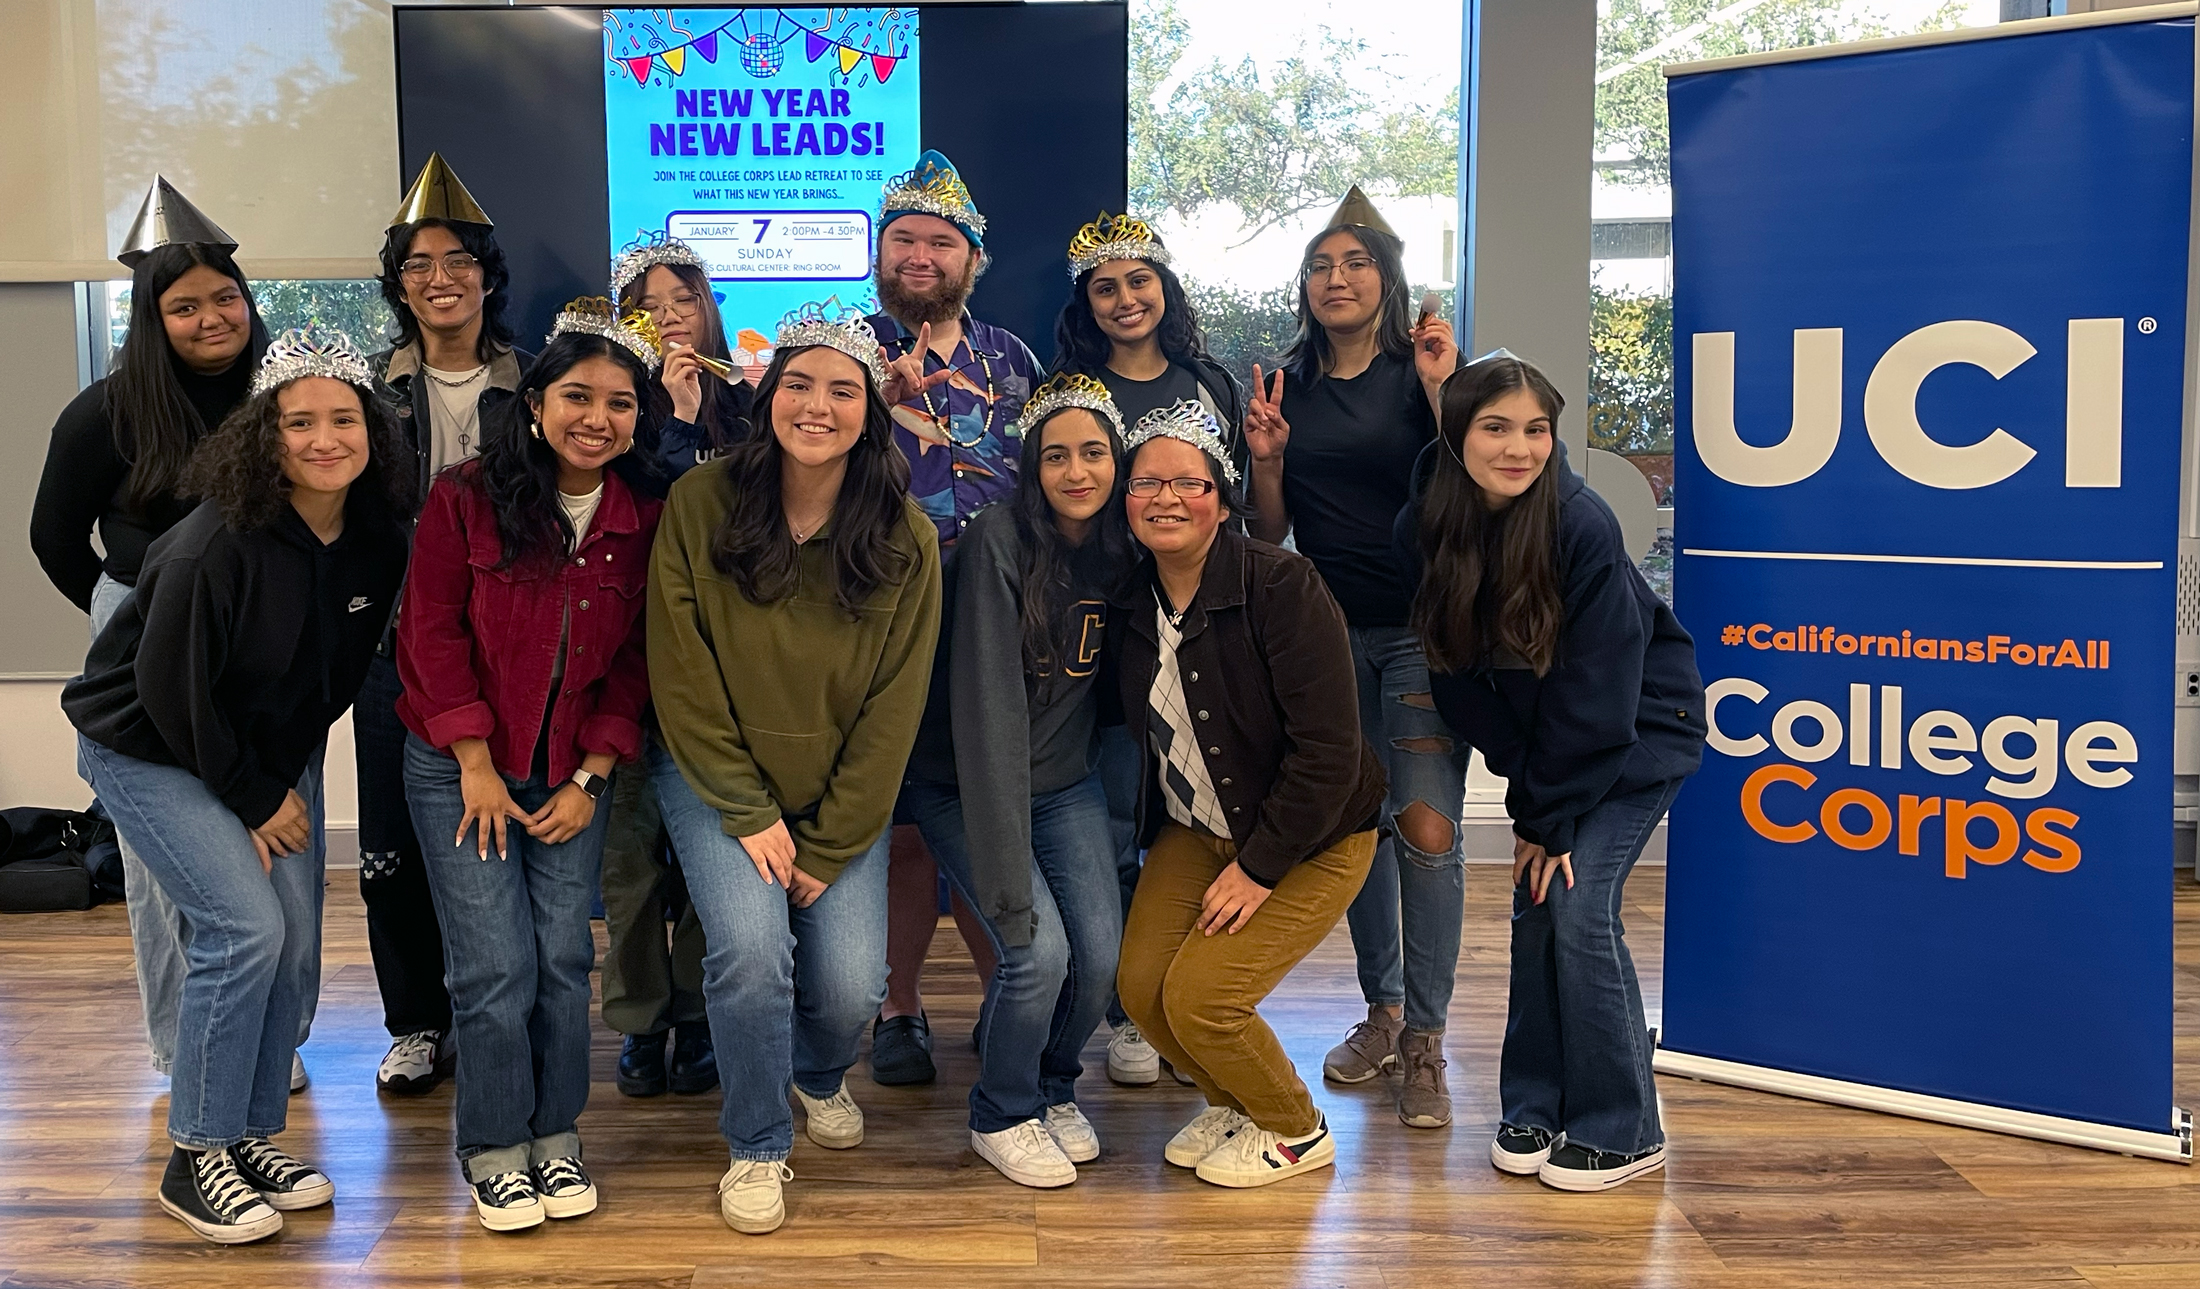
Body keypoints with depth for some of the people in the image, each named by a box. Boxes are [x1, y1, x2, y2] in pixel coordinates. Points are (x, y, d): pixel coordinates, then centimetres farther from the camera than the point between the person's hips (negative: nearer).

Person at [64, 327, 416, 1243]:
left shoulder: (376, 537, -9)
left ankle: (252, 1137, 21)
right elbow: (169, 683, -21)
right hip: (148, 749, -6)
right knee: (246, 927, -17)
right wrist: (251, 798, -14)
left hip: (273, 750, 6)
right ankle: (196, 1159, 0)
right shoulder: (218, 544, -28)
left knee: (296, 942, 3)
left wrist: (287, 773, 1)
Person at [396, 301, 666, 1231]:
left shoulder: (645, 518, -3)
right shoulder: (465, 499, -10)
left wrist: (589, 778, -4)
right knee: (495, 963, -5)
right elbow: (434, 633, -8)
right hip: (460, 766, -2)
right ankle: (495, 1149, 14)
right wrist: (476, 767, -10)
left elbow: (636, 659, 1)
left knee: (564, 956, 2)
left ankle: (556, 1136, 22)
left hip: (572, 770, 2)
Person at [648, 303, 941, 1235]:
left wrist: (827, 847, -9)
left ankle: (818, 1073, 29)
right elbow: (682, 675, -10)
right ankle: (757, 1146, 5)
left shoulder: (905, 539, -9)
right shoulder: (699, 503, -12)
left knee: (852, 987, -11)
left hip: (842, 794, 1)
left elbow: (894, 706, -7)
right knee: (751, 944, -23)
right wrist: (749, 814, -12)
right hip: (714, 775, -1)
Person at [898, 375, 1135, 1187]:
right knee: (1039, 950, -18)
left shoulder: (1123, 549, -4)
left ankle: (1054, 1088, 26)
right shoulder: (998, 541, -22)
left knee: (1103, 955, -7)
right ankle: (1003, 1115, 11)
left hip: (1066, 784, 5)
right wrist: (1008, 882, -29)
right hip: (961, 786, -5)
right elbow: (989, 708, -26)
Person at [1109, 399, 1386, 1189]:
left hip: (1311, 839, -6)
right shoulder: (1129, 603, -4)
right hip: (1196, 829, 6)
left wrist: (1259, 867, -20)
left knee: (1199, 996, -15)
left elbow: (1328, 748, -24)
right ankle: (1233, 1103, 23)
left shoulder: (1281, 586, -23)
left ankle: (1297, 1133, 14)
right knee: (1141, 984, -9)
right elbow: (1144, 730, 9)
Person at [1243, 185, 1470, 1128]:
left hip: (1421, 626, -4)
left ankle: (1425, 1041, -2)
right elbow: (1270, 534, 10)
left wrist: (1441, 393, -16)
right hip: (1327, 630, 4)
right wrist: (1266, 459, -7)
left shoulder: (1423, 373, -1)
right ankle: (1382, 1011, 25)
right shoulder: (1288, 388, 9)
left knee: (1425, 826, -13)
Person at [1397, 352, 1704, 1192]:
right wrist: (1527, 794, -10)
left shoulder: (1583, 527, -28)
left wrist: (1550, 814, -17)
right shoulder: (1425, 529, -14)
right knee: (1533, 904, 1)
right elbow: (1457, 670, -8)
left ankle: (1620, 1132, 3)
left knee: (1577, 907, -11)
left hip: (1637, 732, -5)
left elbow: (1595, 692, -23)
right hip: (1542, 737, 5)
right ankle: (1535, 1111, 16)